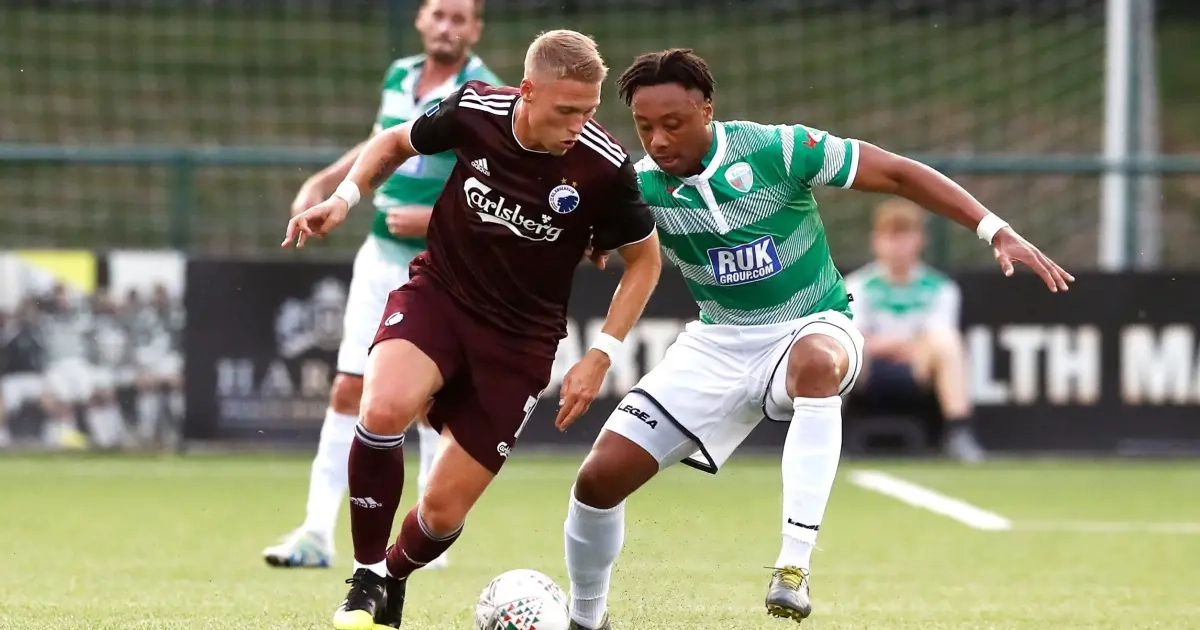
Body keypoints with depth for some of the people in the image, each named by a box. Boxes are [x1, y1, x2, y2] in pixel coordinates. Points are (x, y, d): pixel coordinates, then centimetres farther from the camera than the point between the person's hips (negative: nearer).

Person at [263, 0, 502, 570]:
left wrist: (436, 220, -22)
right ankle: (317, 533, -1)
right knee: (348, 392, 0)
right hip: (380, 260, 6)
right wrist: (325, 181, 14)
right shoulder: (399, 76, 6)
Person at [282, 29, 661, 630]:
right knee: (384, 408, -32)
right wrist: (344, 197, -6)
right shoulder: (474, 111, -15)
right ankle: (364, 580, -12)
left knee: (444, 510, -2)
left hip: (520, 338, 0)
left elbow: (644, 259, -2)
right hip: (437, 292, 0)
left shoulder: (604, 167, -19)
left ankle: (392, 581, 34)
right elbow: (396, 142, 9)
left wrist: (600, 356, -9)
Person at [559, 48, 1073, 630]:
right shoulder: (643, 188, -9)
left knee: (817, 362, -43)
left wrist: (998, 233, -17)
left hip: (812, 327, -3)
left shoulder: (775, 149, -19)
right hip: (719, 342, 3)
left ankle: (794, 565, -44)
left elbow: (897, 174, -13)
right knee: (600, 477, -7)